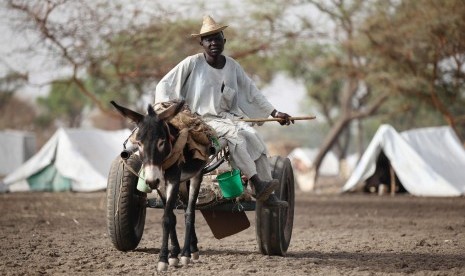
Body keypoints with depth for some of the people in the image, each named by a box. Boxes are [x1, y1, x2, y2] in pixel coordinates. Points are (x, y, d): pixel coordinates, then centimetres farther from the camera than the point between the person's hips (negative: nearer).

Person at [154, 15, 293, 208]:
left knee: (253, 137, -21)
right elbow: (164, 85, -3)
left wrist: (274, 113, 12)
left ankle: (267, 195, -21)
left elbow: (252, 92, 15)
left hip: (228, 117, 5)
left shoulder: (232, 66, 8)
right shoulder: (192, 63, -5)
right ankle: (258, 185, -35)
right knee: (234, 134, -32)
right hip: (202, 119, -5)